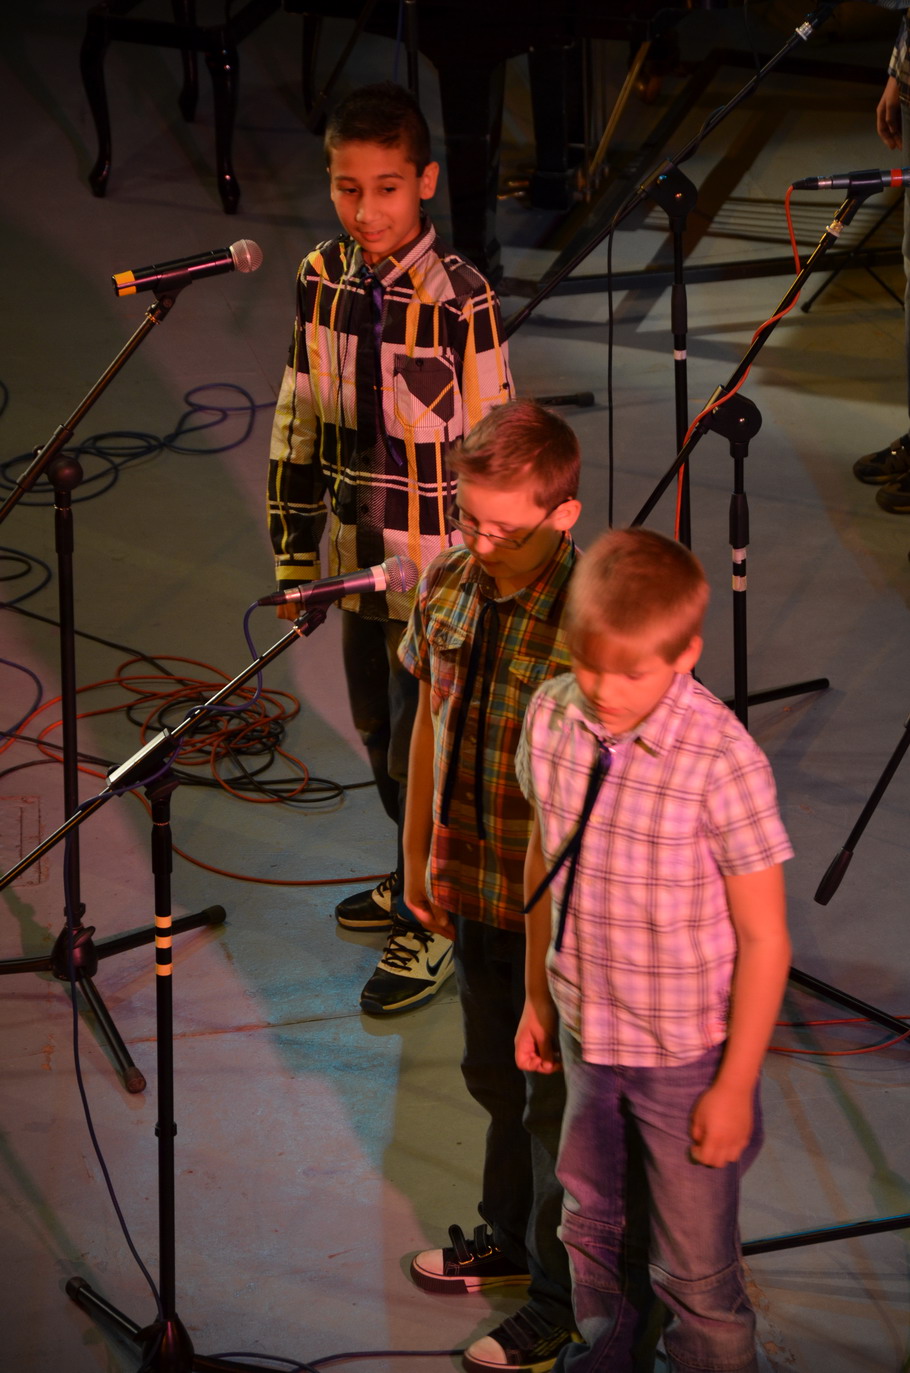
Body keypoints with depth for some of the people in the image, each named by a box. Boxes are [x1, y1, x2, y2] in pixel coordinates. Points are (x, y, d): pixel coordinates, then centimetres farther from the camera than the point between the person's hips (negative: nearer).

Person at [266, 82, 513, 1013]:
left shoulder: (459, 299, -18)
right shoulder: (321, 280, -1)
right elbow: (300, 422, 8)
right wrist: (294, 551, 9)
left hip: (437, 561, -6)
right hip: (359, 553, 6)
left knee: (424, 745, 2)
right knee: (377, 730, 19)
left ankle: (428, 928, 18)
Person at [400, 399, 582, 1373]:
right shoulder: (446, 583, -7)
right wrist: (419, 857, 14)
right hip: (472, 891, 6)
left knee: (556, 1105, 11)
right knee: (495, 1076, 26)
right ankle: (510, 1238, 50)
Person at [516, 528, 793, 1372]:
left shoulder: (723, 763, -26)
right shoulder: (552, 718, -10)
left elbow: (763, 938, -17)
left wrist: (737, 1085, -13)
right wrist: (538, 994, 14)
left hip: (687, 1056, -5)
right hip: (585, 1036, 5)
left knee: (695, 1270, 8)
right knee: (595, 1230, 26)